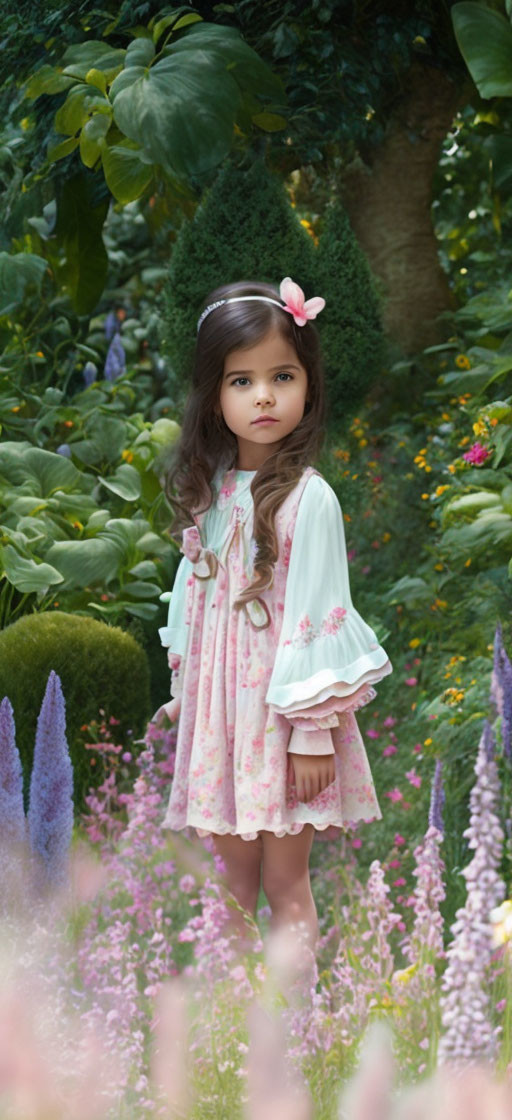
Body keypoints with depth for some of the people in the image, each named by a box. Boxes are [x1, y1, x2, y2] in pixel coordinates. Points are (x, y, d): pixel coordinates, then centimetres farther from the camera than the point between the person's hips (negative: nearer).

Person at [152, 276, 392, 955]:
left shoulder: (307, 498, -15)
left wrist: (313, 732, -16)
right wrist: (184, 689, 17)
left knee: (285, 880, 1)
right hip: (218, 704, 6)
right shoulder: (210, 490, 4)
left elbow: (315, 616, -15)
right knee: (233, 872, 12)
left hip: (281, 707, -6)